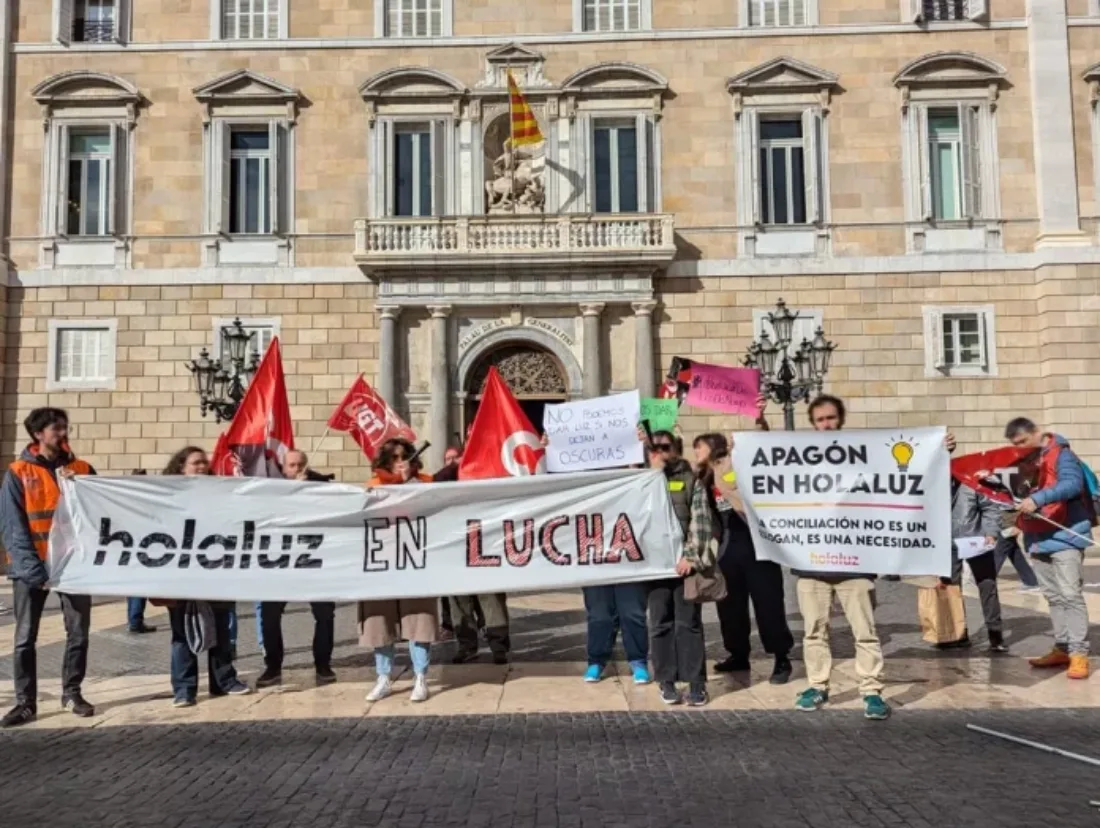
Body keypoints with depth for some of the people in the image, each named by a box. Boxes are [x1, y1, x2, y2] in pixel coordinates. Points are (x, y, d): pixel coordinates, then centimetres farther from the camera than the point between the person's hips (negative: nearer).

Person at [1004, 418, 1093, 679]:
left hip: (1064, 535, -8)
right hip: (1037, 538, 8)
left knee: (1070, 595, -9)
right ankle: (1062, 648, 20)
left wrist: (1038, 499, -38)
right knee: (1053, 597, 13)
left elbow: (1072, 484, -28)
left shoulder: (1061, 454, -10)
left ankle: (1079, 652, -6)